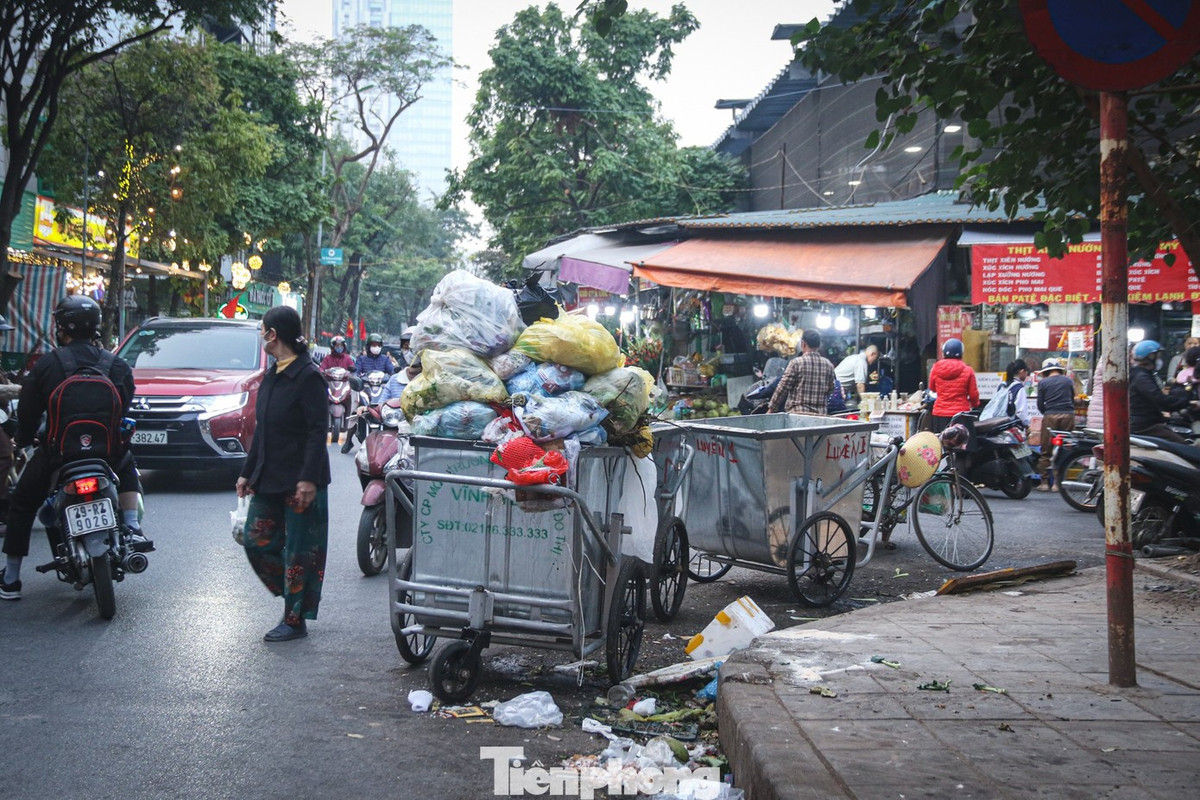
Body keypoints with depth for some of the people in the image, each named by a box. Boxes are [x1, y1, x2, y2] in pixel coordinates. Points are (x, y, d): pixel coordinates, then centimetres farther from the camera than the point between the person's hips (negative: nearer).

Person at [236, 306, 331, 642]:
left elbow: (318, 431, -18)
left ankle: (295, 620, 10)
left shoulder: (308, 377, -13)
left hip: (300, 480, -9)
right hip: (269, 479, 9)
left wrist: (309, 479, -24)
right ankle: (294, 596, 26)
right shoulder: (272, 377, 14)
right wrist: (248, 472, 18)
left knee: (298, 551, 0)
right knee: (256, 543, 9)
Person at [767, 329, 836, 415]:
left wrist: (771, 409, 5)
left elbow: (782, 389, -3)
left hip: (797, 412, -4)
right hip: (820, 414, 4)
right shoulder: (828, 365, 8)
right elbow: (830, 390, 14)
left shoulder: (796, 363, -5)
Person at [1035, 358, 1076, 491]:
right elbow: (1073, 399, 16)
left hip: (1050, 416, -2)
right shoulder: (1069, 381, 11)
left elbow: (1040, 404, 5)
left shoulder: (1043, 383, 5)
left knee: (1045, 452, 5)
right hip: (1068, 415, 2)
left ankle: (1044, 482, 3)